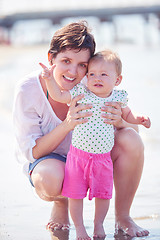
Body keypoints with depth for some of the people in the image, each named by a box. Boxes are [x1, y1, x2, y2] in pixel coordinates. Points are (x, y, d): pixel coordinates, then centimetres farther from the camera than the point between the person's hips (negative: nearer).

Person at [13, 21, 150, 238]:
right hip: (48, 161, -3)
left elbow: (132, 130, -12)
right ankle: (61, 204, 0)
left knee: (131, 140, -25)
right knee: (50, 178, -40)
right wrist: (67, 125, -38)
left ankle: (122, 217, -6)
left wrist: (119, 122, -38)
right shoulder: (28, 91, -23)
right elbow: (31, 152, -22)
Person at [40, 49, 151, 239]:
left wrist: (138, 120, -1)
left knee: (103, 194, 9)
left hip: (103, 157, 2)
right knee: (76, 194, 2)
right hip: (78, 155, -2)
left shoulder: (118, 98, 0)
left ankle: (99, 224, 30)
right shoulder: (81, 93, -7)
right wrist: (50, 79, -19)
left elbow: (127, 115, 18)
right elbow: (57, 96, -5)